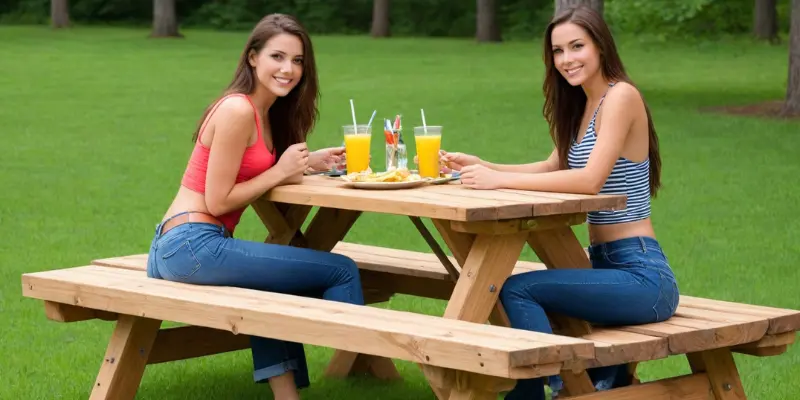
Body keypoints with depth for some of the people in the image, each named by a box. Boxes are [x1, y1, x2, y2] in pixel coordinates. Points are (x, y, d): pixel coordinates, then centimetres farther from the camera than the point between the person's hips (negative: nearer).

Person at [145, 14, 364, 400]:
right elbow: (217, 200, -13)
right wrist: (281, 171, -9)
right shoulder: (238, 110, -12)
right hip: (194, 246, -10)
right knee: (342, 271, -7)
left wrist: (308, 163, 7)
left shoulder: (267, 112, 17)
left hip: (176, 249, 10)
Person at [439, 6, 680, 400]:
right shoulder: (584, 104, 15)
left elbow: (590, 179, -24)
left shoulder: (621, 96, -13)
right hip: (608, 268, 10)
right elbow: (551, 168, 19)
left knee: (517, 289, -24)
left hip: (641, 275, -10)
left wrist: (500, 180, -23)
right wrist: (482, 166, 5)